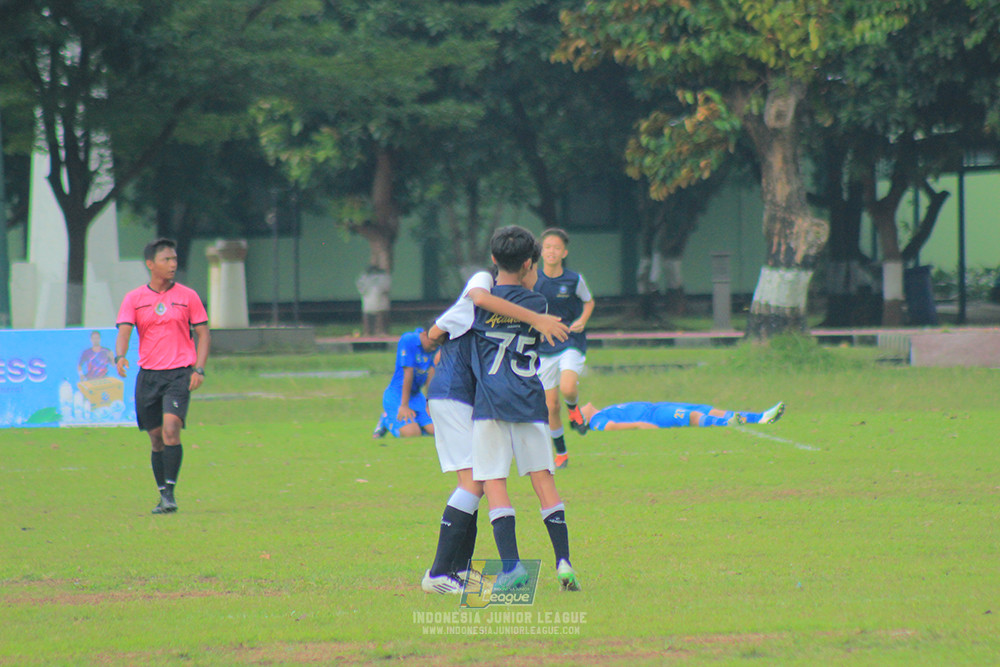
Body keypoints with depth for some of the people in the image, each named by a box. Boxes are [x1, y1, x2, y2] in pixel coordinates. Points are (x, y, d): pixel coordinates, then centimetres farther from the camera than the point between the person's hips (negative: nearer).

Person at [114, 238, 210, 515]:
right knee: (156, 437, 6)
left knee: (171, 428, -20)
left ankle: (170, 492, -17)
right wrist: (120, 356, -25)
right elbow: (124, 332, -3)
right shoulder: (134, 299, 4)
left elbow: (203, 333, 7)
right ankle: (163, 495, 18)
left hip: (179, 374, -2)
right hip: (148, 375, 2)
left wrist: (199, 369, -4)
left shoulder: (187, 296, 3)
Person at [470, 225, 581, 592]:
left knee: (493, 481, -3)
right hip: (530, 398, 3)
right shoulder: (538, 304, 7)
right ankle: (563, 561, -2)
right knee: (543, 479, 6)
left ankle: (511, 564, -15)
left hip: (489, 399, -3)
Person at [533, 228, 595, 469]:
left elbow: (588, 302, 11)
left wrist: (582, 320, -6)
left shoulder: (574, 280, -6)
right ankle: (561, 454, 20)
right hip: (544, 349, 2)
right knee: (551, 406, 2)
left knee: (568, 388, -27)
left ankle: (574, 409, 10)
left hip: (572, 343, -2)